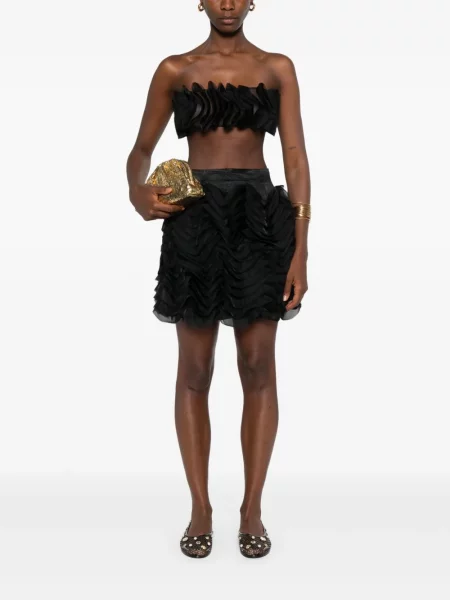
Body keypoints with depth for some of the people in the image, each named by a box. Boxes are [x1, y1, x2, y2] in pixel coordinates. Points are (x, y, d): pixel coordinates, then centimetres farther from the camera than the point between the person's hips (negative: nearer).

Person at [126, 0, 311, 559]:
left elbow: (296, 158, 2)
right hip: (195, 221, 0)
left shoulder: (278, 68, 8)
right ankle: (201, 508, 15)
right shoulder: (175, 70, 9)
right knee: (195, 370, 2)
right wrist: (137, 194, -12)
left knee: (258, 368, 1)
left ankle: (252, 508, 13)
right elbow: (142, 148, 12)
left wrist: (300, 250, -7)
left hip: (260, 220, 0)